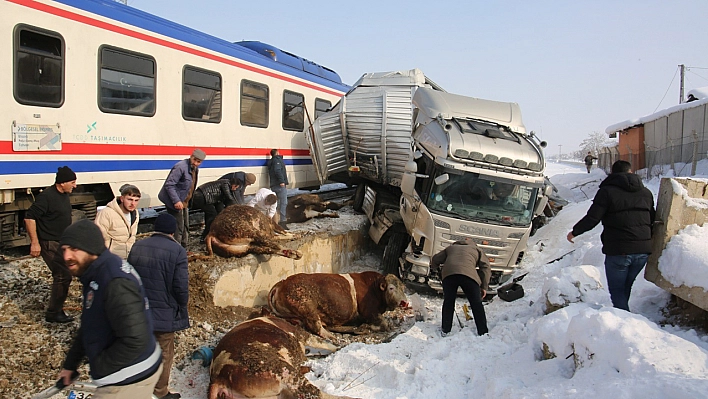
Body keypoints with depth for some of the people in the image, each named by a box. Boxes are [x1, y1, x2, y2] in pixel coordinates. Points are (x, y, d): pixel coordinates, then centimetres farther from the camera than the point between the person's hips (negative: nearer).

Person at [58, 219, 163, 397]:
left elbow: (135, 340, -33)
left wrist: (98, 368, -19)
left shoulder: (116, 283, -29)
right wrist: (70, 363, 19)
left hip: (129, 381, -9)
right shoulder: (97, 273, 3)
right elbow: (89, 325, 16)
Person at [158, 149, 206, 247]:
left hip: (184, 203, 9)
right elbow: (169, 185, -25)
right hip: (175, 203, -9)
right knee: (178, 228, -7)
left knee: (185, 227, 16)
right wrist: (176, 201, -30)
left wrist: (188, 201, 16)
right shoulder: (181, 167, -21)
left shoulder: (195, 169, 7)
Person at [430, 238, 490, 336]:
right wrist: (484, 286, 16)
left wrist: (437, 267, 58)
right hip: (469, 274, -2)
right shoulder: (477, 249, 32)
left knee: (448, 302, 14)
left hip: (448, 274, 2)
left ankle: (445, 331, 14)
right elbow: (486, 267, 19)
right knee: (476, 304, 7)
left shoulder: (450, 248, 37)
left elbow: (435, 260, 35)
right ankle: (483, 332, 7)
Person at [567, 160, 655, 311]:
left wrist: (574, 232, 3)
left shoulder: (607, 191, -6)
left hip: (618, 250, -5)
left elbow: (592, 218, -12)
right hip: (643, 250, 5)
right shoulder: (646, 192, 12)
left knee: (617, 290, 5)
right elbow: (653, 219, 18)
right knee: (625, 287, 19)